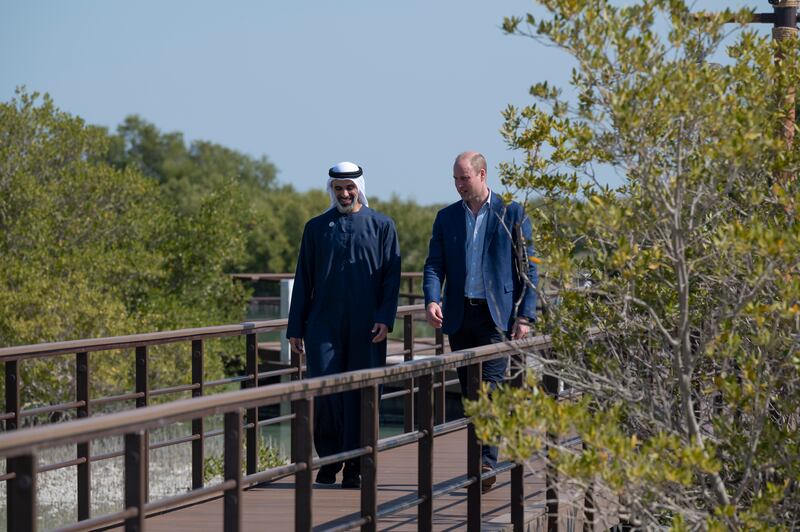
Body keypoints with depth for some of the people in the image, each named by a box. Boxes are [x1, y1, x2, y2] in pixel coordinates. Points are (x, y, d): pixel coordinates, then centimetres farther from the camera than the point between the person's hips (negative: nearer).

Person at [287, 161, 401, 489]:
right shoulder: (317, 227, 12)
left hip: (366, 329, -1)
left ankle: (354, 468, 7)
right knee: (323, 388, -8)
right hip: (323, 325, 1)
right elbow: (303, 280, 12)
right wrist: (295, 328, 7)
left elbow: (391, 276, 4)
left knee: (361, 395, -1)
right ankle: (328, 462, 8)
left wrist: (385, 319, -9)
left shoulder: (381, 226, 8)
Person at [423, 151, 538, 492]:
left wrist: (525, 316, -7)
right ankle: (479, 465, 12)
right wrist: (432, 300, -14)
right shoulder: (446, 217, 12)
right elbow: (434, 265, 7)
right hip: (459, 317, 4)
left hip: (496, 316, -4)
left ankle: (486, 463, -20)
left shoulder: (511, 213, 2)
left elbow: (528, 267, 1)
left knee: (490, 388, -16)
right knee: (470, 394, 6)